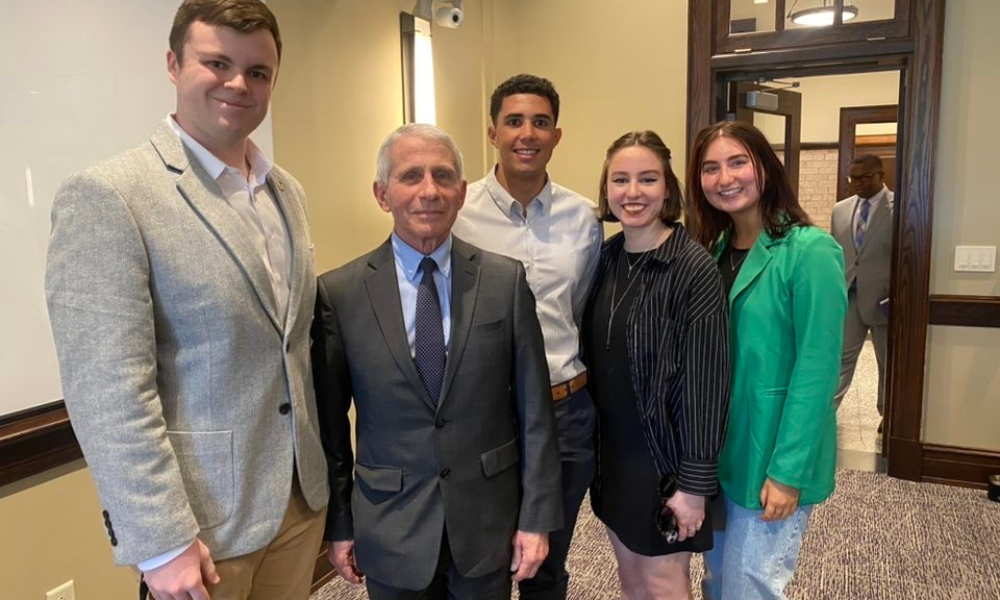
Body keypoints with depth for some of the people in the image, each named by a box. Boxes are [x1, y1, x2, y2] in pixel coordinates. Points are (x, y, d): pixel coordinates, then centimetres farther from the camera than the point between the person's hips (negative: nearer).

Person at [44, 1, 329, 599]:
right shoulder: (106, 195, -14)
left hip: (302, 495, 6)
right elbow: (109, 390, -18)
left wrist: (321, 465, 12)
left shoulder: (288, 192, 7)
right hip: (202, 514, -6)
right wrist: (162, 541, -17)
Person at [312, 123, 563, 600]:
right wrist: (338, 525, 4)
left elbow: (534, 410, -4)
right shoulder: (339, 293, -8)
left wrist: (537, 517, -3)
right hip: (390, 526, 0)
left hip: (488, 521, 1)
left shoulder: (506, 280, -6)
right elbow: (330, 423, -1)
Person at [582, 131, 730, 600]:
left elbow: (705, 381, -18)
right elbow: (594, 357, 7)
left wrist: (694, 483, -17)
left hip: (663, 454, -5)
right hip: (611, 449, 6)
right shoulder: (605, 257, 1)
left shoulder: (694, 267, -17)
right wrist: (593, 443, 8)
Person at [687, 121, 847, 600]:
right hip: (717, 451, 6)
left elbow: (816, 371, -17)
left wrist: (788, 471, -19)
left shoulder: (810, 251, -15)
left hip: (772, 457, -6)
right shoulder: (714, 250, 5)